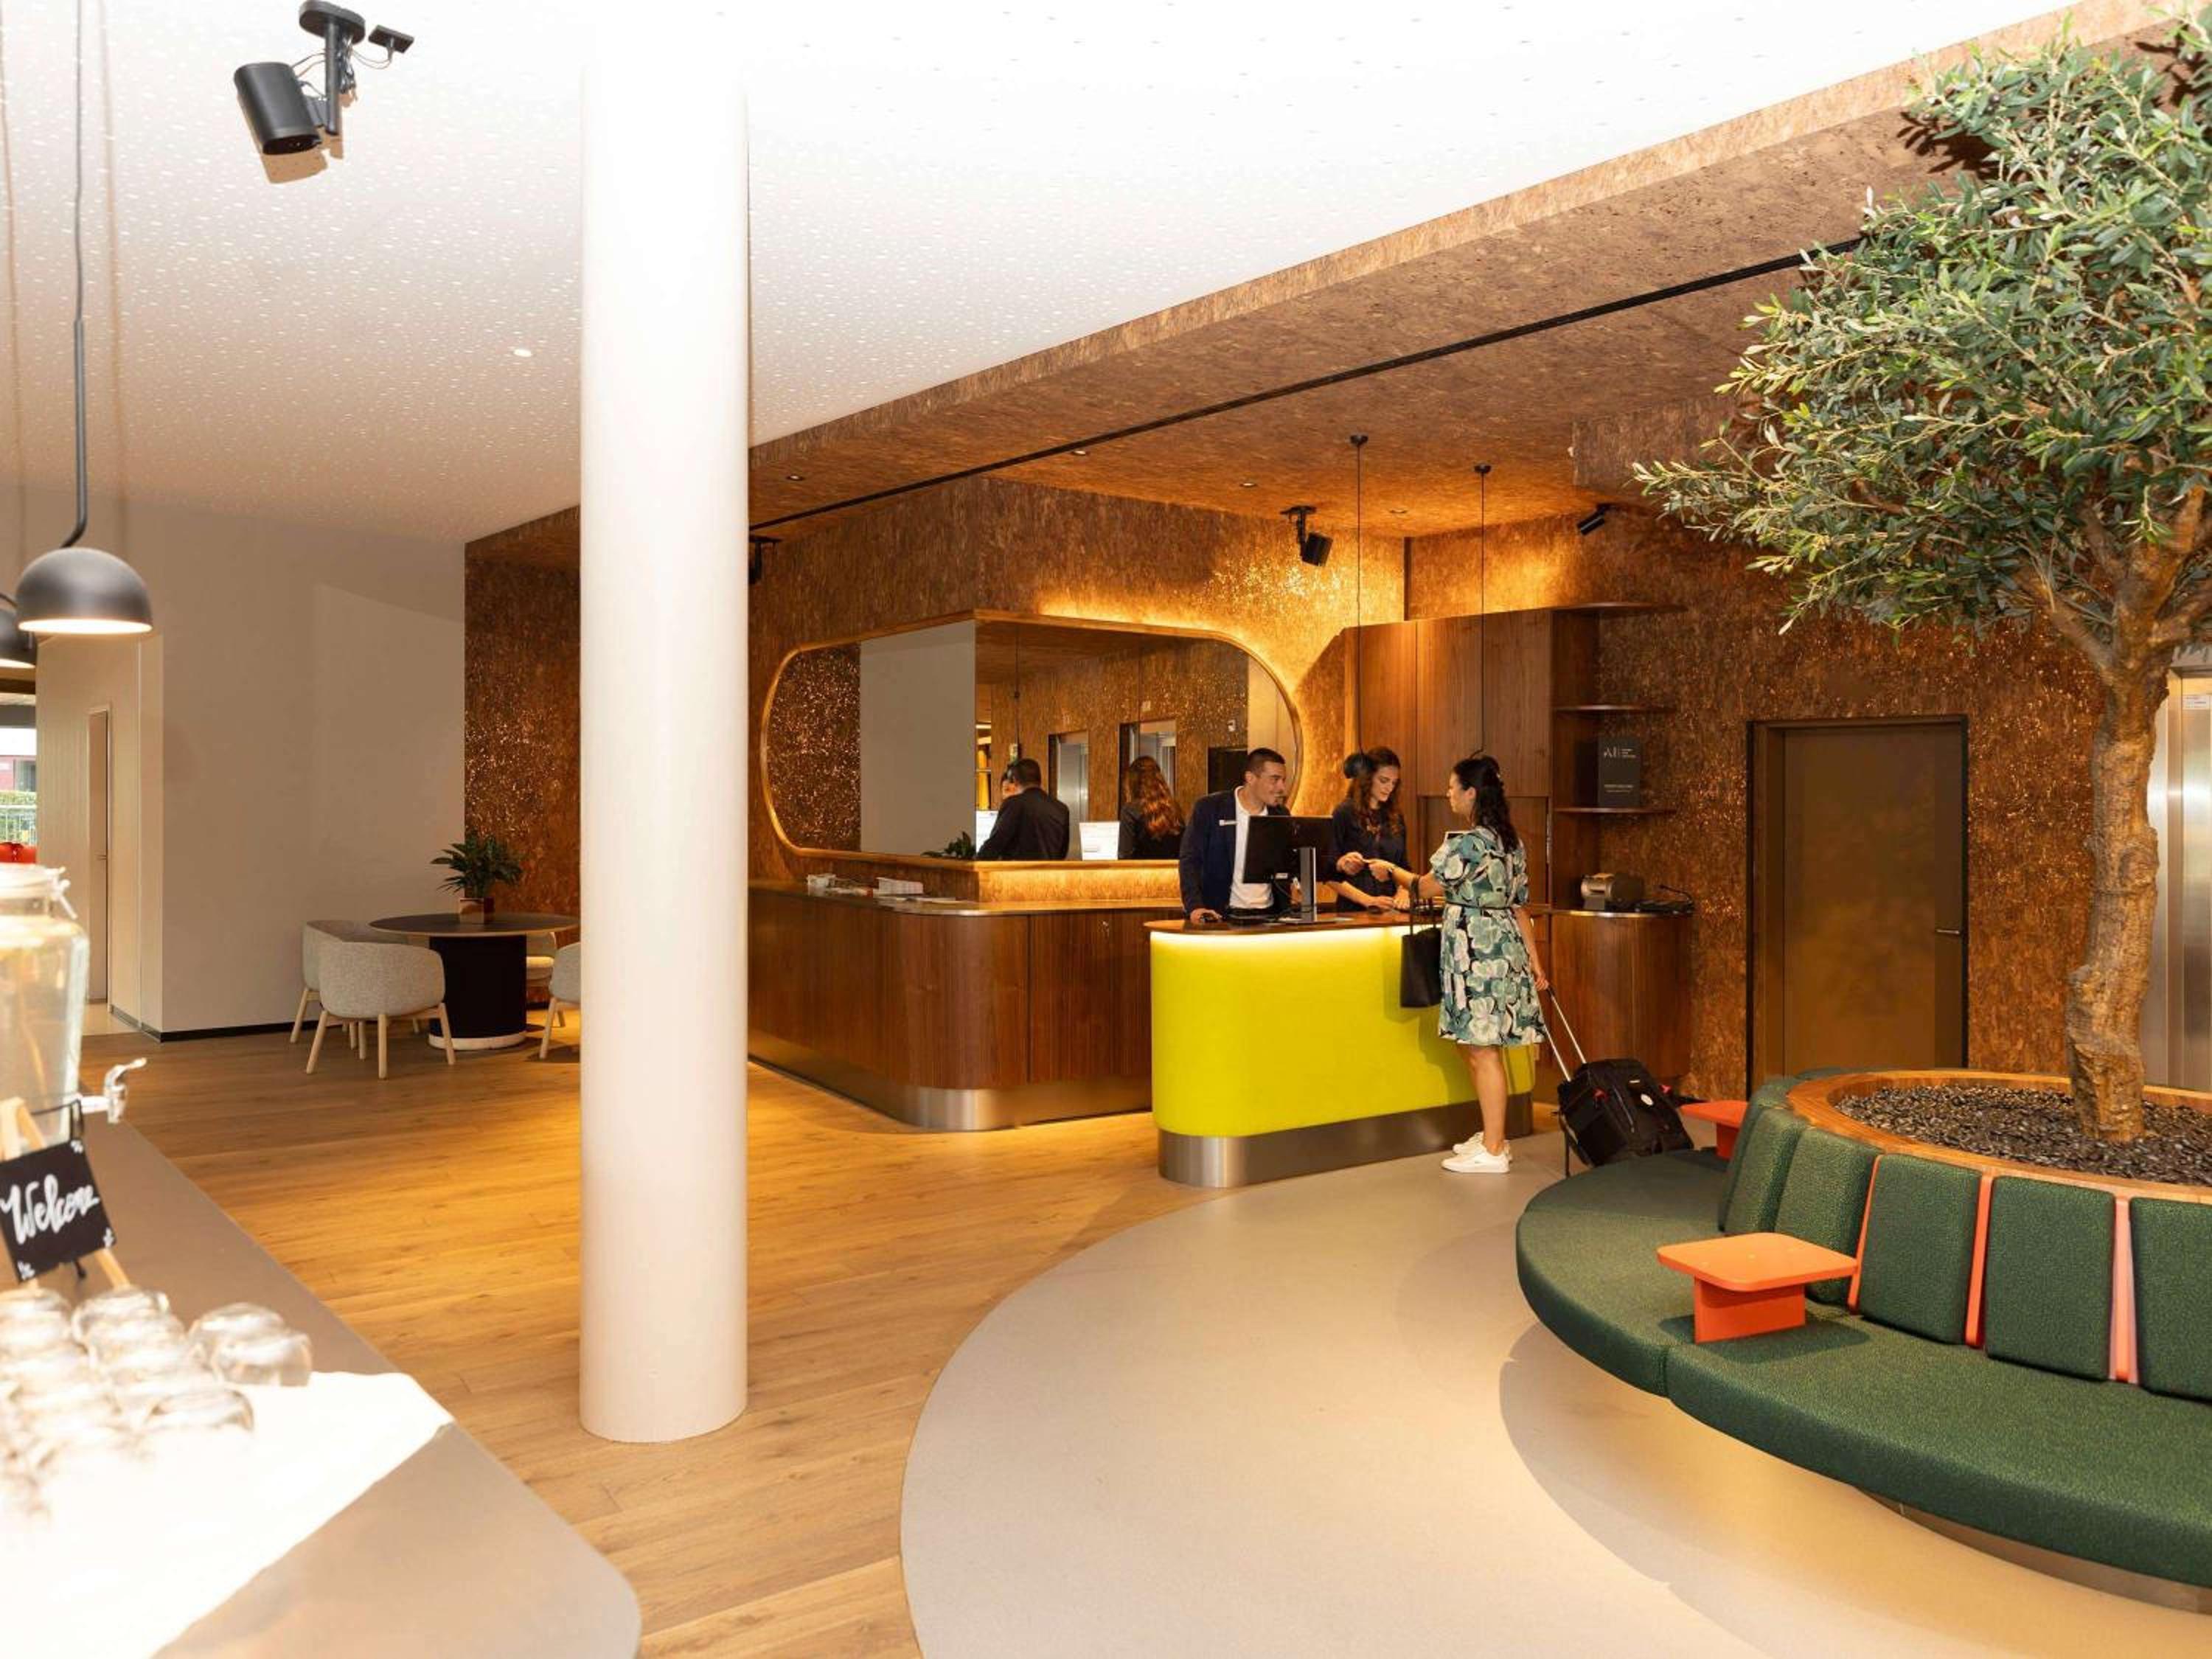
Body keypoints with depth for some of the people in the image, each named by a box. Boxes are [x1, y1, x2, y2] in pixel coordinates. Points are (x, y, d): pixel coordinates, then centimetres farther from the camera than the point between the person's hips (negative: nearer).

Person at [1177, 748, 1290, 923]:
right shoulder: (1209, 808, -3)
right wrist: (1195, 907, -19)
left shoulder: (1280, 815, 11)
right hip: (1221, 916, -3)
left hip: (1268, 915, 3)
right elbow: (1190, 861, -6)